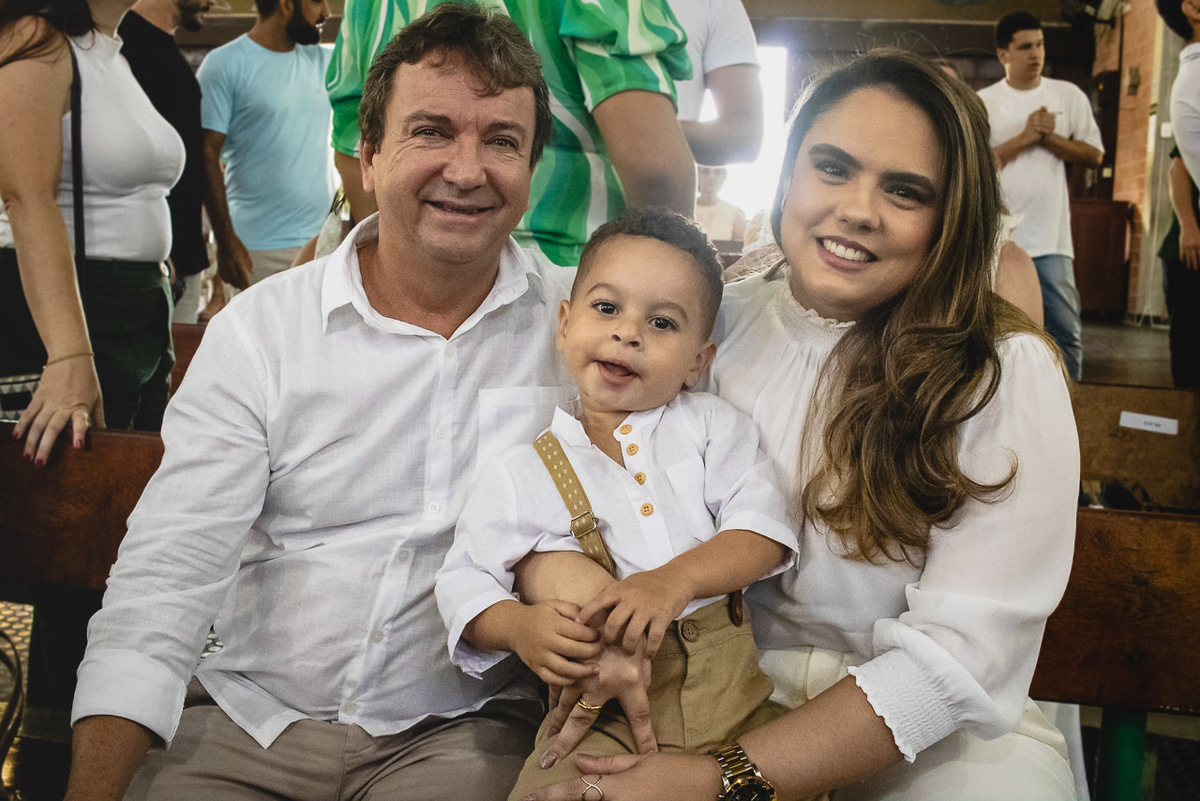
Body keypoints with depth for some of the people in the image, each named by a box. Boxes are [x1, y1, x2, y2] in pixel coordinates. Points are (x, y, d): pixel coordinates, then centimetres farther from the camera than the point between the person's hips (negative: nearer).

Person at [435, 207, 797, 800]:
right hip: (605, 716, -2)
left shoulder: (711, 427, 7)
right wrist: (517, 627, -16)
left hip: (733, 698, 2)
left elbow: (763, 529, -4)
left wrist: (676, 579, -21)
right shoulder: (519, 474, 4)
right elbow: (465, 580, 5)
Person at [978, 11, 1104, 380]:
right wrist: (1023, 138, -12)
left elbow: (1094, 155, 5)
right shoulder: (983, 102, 4)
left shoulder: (1069, 95, 8)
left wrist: (1049, 137, -8)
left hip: (1052, 240, 1)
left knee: (1066, 331, -6)